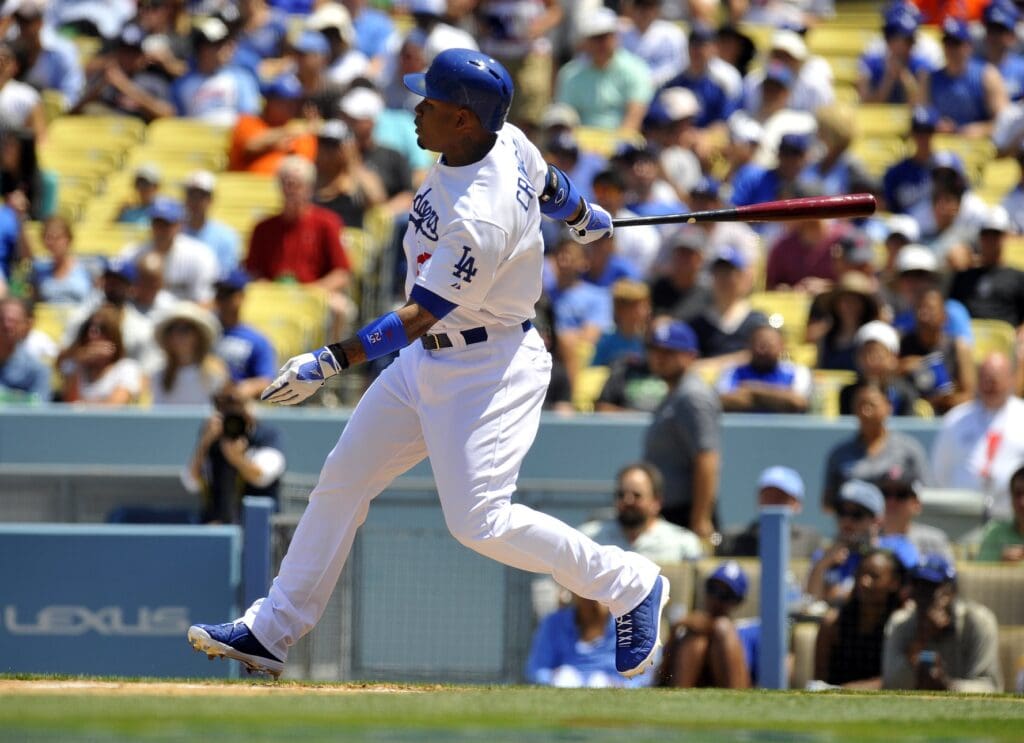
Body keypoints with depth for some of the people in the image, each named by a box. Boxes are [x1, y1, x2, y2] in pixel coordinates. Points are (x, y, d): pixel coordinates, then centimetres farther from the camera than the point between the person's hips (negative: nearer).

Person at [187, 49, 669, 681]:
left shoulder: (481, 218, -31)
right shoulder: (503, 140, -5)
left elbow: (421, 316, -30)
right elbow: (547, 184, 17)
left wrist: (329, 363, -34)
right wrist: (585, 218, 39)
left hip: (489, 369, -10)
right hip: (429, 362, 10)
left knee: (479, 521, -15)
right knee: (342, 480, 10)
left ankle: (630, 585, 4)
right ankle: (272, 631, 18)